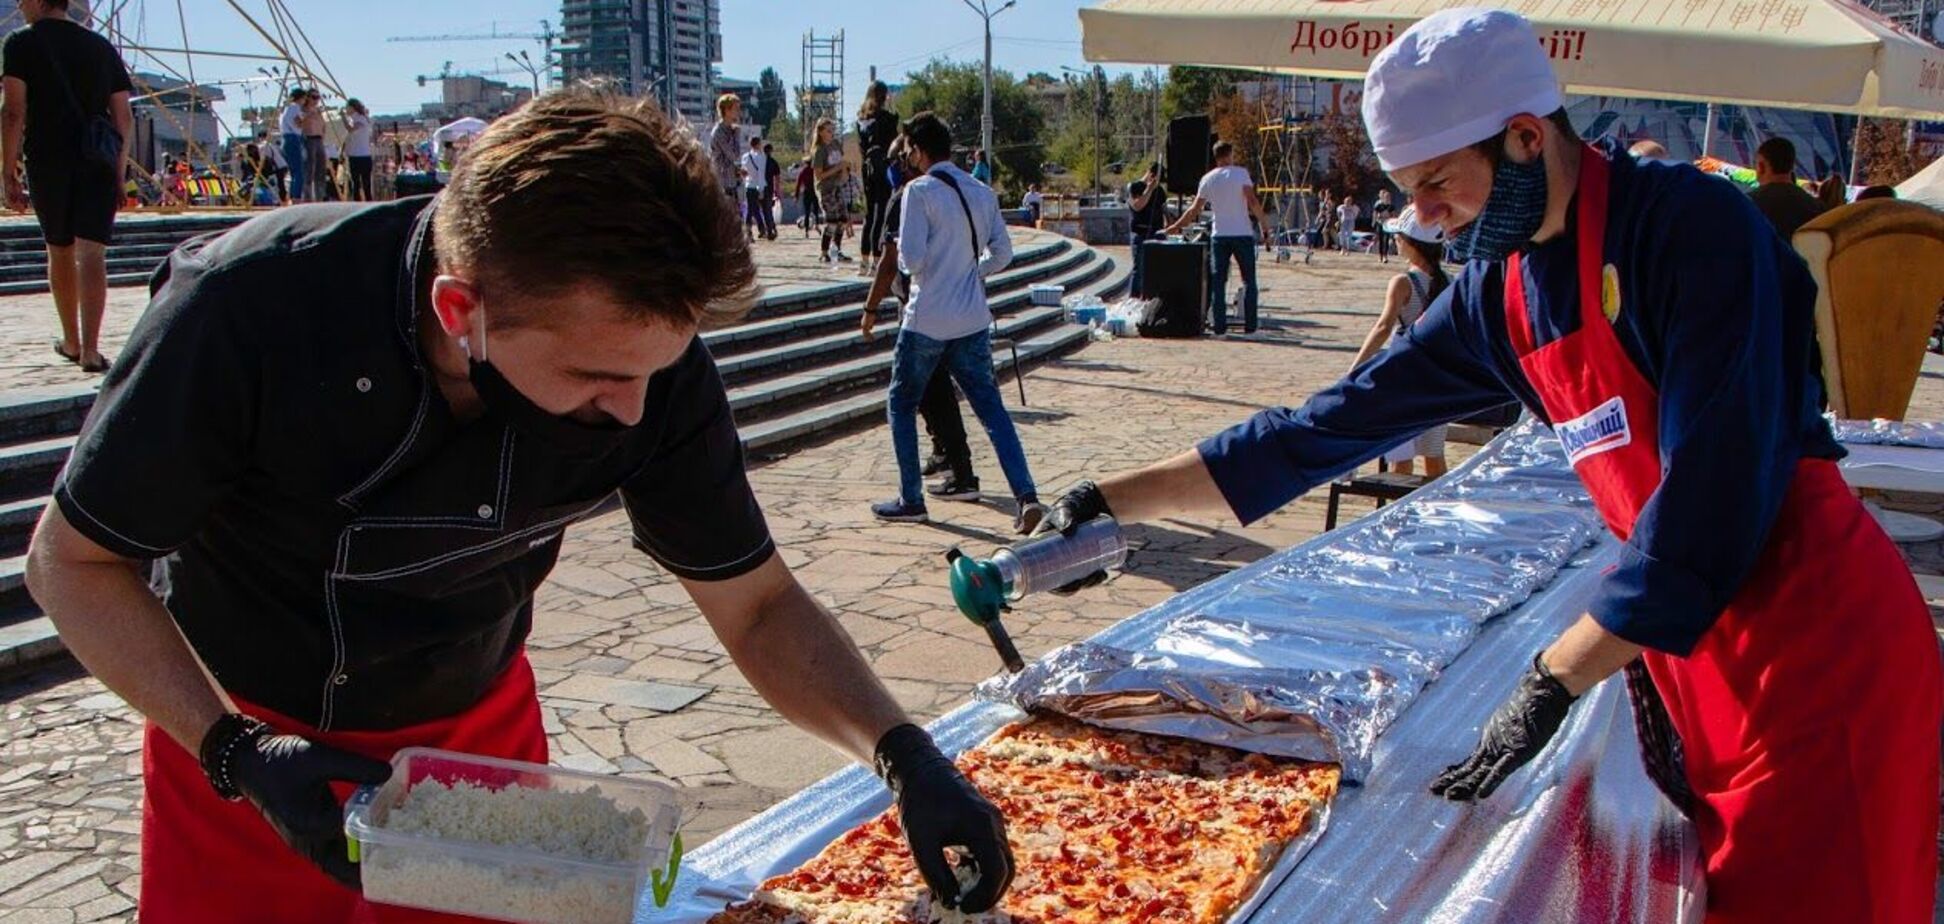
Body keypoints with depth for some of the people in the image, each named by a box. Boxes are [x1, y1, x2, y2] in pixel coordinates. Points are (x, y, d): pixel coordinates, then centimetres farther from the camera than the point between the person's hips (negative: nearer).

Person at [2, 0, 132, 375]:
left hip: (48, 161, -1)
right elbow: (124, 117, 10)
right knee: (92, 254, -6)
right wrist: (119, 174, 15)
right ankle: (90, 350, -17)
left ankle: (71, 342, 28)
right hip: (99, 163, 1)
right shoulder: (101, 46, 13)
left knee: (60, 250, 15)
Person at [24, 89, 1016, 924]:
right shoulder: (250, 312, -32)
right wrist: (238, 752, -29)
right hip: (236, 742, -1)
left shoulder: (651, 366, -24)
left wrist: (900, 752, -28)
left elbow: (757, 606, -13)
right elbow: (71, 560, -17)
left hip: (481, 732, 2)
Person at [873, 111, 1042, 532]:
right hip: (973, 319, 5)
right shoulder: (982, 192, 8)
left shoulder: (919, 191, -11)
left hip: (927, 320, -5)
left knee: (901, 403, 13)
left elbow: (911, 258, -16)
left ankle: (910, 501, 15)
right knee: (991, 407, 7)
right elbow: (1002, 253, 10)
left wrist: (901, 251, 5)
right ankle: (1027, 497, -6)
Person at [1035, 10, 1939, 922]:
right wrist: (1113, 502, 8)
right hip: (1690, 652, 6)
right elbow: (1328, 426, 9)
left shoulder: (1689, 224, -17)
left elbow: (1714, 492, -22)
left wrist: (1551, 681, -18)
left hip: (1821, 647, -6)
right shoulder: (1497, 300, 5)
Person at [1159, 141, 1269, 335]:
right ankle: (1250, 326, 3)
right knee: (1249, 281, 6)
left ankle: (1220, 327, 1)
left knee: (1217, 282, 6)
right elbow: (1252, 202, -12)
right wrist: (1264, 227, -8)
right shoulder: (1240, 173, -3)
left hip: (1219, 236, 3)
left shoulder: (1207, 179, 7)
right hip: (1242, 234, -3)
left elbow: (1194, 210, 8)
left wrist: (1172, 228, 17)